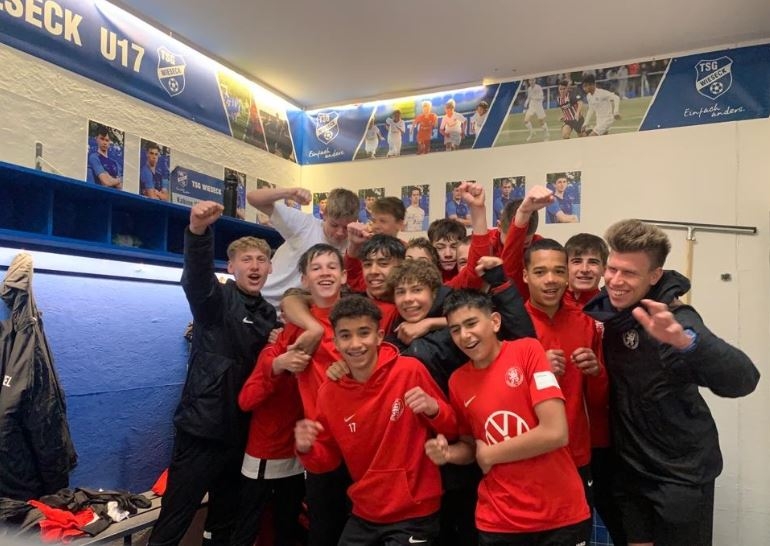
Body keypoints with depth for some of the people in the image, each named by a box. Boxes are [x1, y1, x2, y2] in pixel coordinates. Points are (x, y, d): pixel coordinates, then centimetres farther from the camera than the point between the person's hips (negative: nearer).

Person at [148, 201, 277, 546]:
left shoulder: (269, 313, 9)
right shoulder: (217, 299, -9)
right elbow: (197, 276, -31)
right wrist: (198, 231, -50)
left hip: (242, 430, 6)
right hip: (203, 424, -6)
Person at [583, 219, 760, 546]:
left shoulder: (670, 319, -24)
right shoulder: (606, 308, -7)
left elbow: (743, 380, -36)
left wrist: (684, 340, -54)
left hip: (682, 472, -5)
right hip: (630, 469, 5)